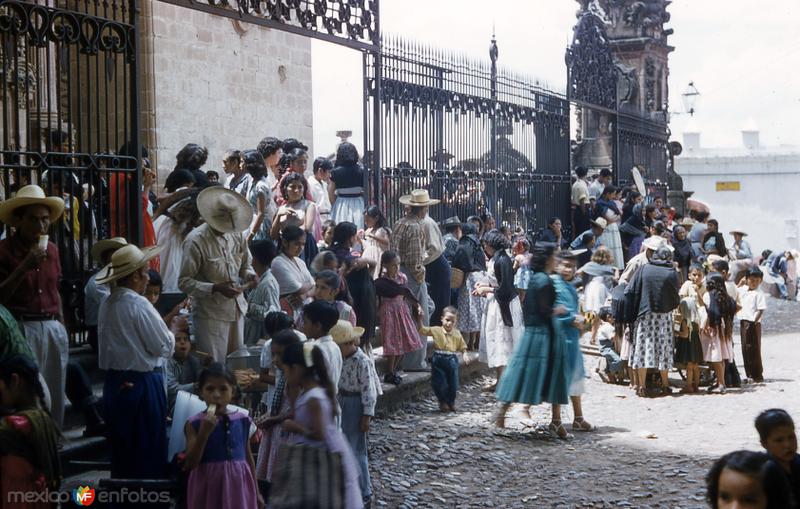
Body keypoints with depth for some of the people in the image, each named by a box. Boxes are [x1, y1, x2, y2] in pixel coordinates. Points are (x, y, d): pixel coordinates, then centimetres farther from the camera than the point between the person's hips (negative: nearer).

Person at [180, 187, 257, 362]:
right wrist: (215, 288, -26)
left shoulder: (237, 235, 3)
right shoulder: (196, 241, -15)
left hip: (237, 310, 6)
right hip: (211, 315, -6)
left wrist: (250, 275, -7)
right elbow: (184, 283, -15)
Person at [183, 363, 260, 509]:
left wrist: (255, 491, 15)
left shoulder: (242, 420, 3)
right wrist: (204, 433, -21)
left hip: (237, 486, 2)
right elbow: (189, 464, -10)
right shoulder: (195, 423, -6)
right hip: (209, 488, -2)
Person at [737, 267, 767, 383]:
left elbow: (761, 310, -14)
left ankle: (757, 376, 5)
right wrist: (740, 284, 17)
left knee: (754, 350, -2)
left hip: (753, 324, -7)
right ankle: (749, 375, 20)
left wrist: (754, 322, -18)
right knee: (745, 349, 11)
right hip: (743, 323, 7)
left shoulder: (759, 294, -10)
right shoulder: (743, 290, 10)